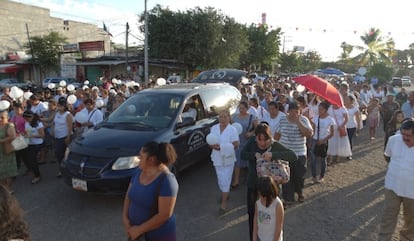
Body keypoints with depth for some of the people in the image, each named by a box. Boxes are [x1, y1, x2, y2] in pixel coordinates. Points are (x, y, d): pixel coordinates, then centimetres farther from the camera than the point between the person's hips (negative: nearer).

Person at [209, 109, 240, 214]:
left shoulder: (232, 129, -12)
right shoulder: (214, 128, 1)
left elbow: (235, 145, -16)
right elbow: (210, 141, 6)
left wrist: (221, 147, -27)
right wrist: (213, 145, -18)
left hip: (228, 159, -4)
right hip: (217, 158, 4)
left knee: (225, 181, -2)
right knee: (220, 180, 17)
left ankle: (224, 204, 7)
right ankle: (224, 194, 42)